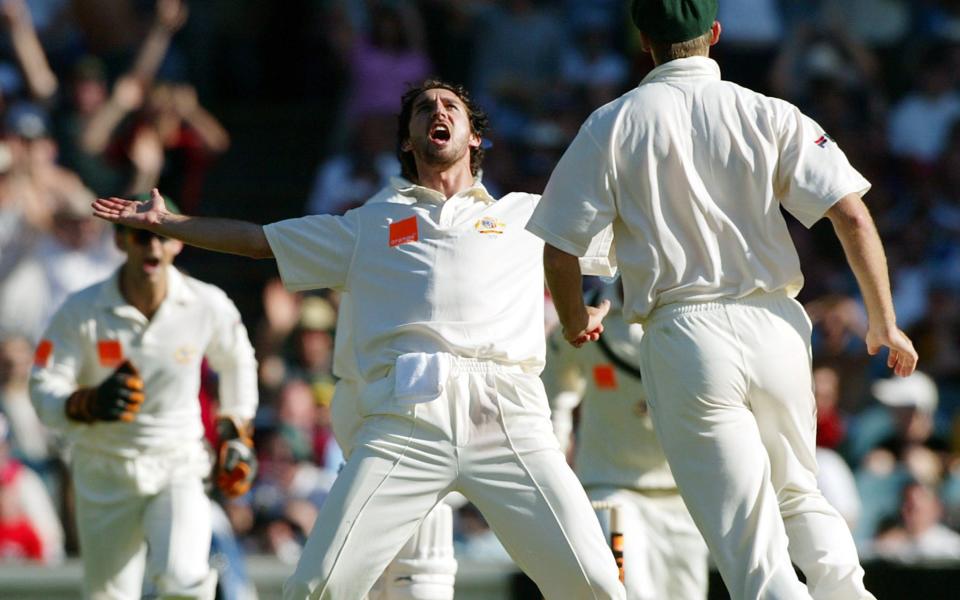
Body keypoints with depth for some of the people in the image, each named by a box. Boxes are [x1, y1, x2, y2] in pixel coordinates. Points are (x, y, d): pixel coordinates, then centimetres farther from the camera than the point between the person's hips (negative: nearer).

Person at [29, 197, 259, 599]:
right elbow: (44, 392, -14)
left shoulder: (207, 306, -8)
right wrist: (90, 404, -33)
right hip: (105, 475, 1)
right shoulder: (82, 310, -13)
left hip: (177, 470, -1)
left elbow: (237, 362, 12)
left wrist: (235, 435, 10)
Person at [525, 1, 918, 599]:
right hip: (774, 324, 2)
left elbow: (560, 247, 1)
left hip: (684, 336, -2)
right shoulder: (770, 114, 4)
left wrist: (576, 322, 20)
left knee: (751, 547, -1)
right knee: (798, 493, 24)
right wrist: (884, 324, 5)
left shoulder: (612, 125, 2)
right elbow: (853, 217, -3)